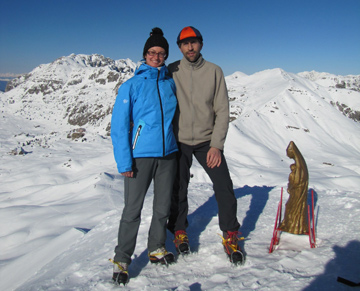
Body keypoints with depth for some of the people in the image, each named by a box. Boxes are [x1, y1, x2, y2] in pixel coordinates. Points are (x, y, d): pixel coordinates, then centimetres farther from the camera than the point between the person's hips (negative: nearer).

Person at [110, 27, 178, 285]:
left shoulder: (171, 83, 9)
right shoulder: (132, 85, -3)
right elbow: (119, 125, -7)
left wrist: (181, 149, 16)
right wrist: (123, 161, -15)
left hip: (168, 153, 4)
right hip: (140, 155, -4)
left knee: (163, 207, 13)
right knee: (133, 210, 0)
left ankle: (157, 248, 33)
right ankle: (122, 259, 16)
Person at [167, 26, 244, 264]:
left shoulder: (214, 71, 0)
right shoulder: (171, 72, -2)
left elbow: (222, 110, -2)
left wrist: (216, 144, -11)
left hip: (207, 141, 0)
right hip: (179, 140, 0)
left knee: (224, 186, -6)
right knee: (178, 190, 8)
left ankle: (231, 235, 14)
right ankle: (179, 231, 32)